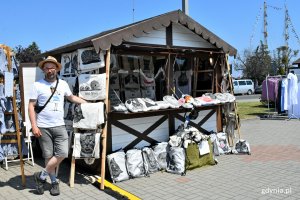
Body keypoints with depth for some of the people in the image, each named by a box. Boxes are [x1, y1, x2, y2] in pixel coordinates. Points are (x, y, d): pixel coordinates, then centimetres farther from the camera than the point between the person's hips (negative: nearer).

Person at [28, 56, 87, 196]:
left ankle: (41, 176, 12)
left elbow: (72, 97, 25)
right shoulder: (37, 85, -3)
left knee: (63, 154, -5)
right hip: (43, 127, -3)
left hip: (59, 126, 3)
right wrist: (34, 126, -12)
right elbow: (31, 106, -4)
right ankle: (54, 182, 21)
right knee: (48, 156, 3)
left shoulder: (63, 84, 8)